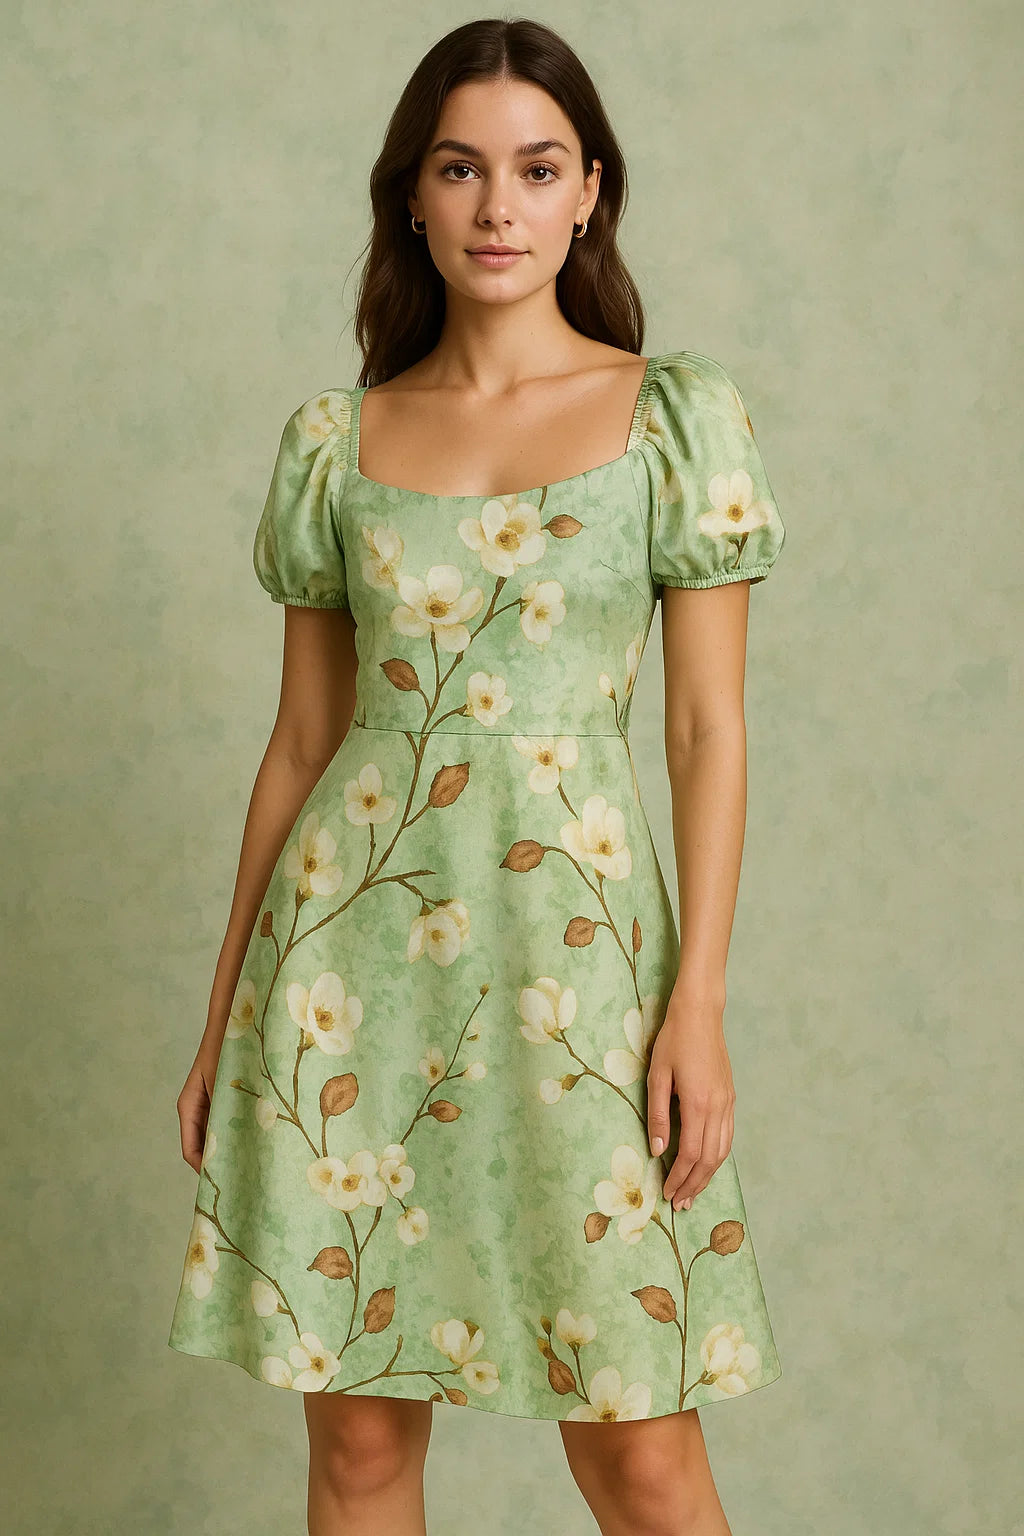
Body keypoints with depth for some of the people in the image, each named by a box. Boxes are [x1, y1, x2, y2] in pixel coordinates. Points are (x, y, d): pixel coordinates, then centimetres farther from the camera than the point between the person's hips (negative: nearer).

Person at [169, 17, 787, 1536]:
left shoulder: (680, 413, 2)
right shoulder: (334, 437, 7)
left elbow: (709, 727, 0)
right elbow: (301, 738, 11)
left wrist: (699, 1002, -8)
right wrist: (223, 1014, 10)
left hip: (575, 945, -2)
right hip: (354, 949, 2)